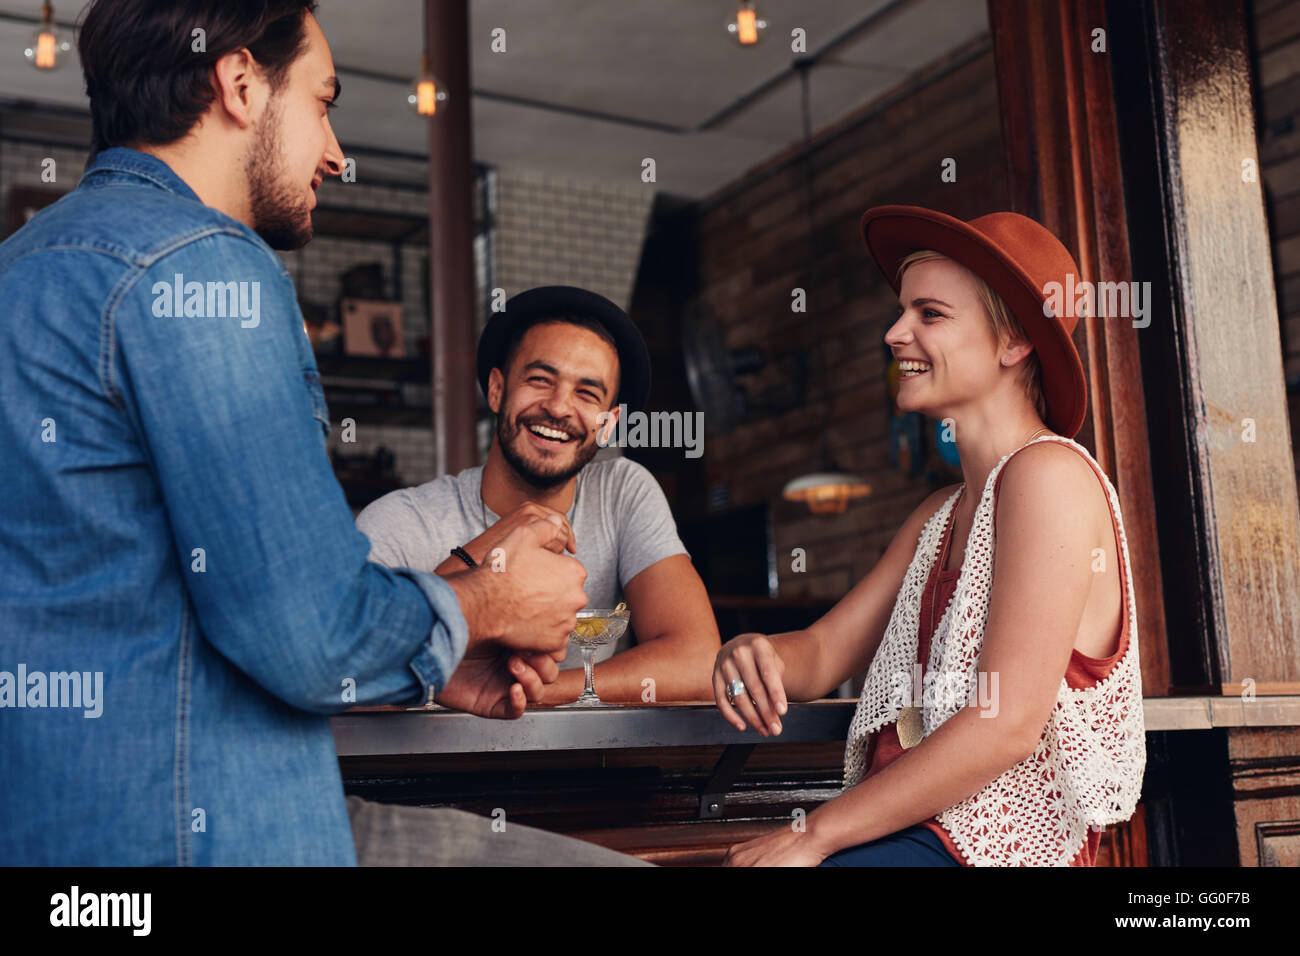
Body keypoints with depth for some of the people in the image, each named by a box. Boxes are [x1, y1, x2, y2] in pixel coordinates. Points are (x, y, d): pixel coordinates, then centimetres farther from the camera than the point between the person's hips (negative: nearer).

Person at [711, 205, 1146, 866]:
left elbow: (1009, 725, -19)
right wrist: (752, 655, -9)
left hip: (997, 844, -7)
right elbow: (824, 651, 15)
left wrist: (810, 834, -16)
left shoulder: (1048, 472, -12)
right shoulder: (942, 515, 16)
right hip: (912, 829, 8)